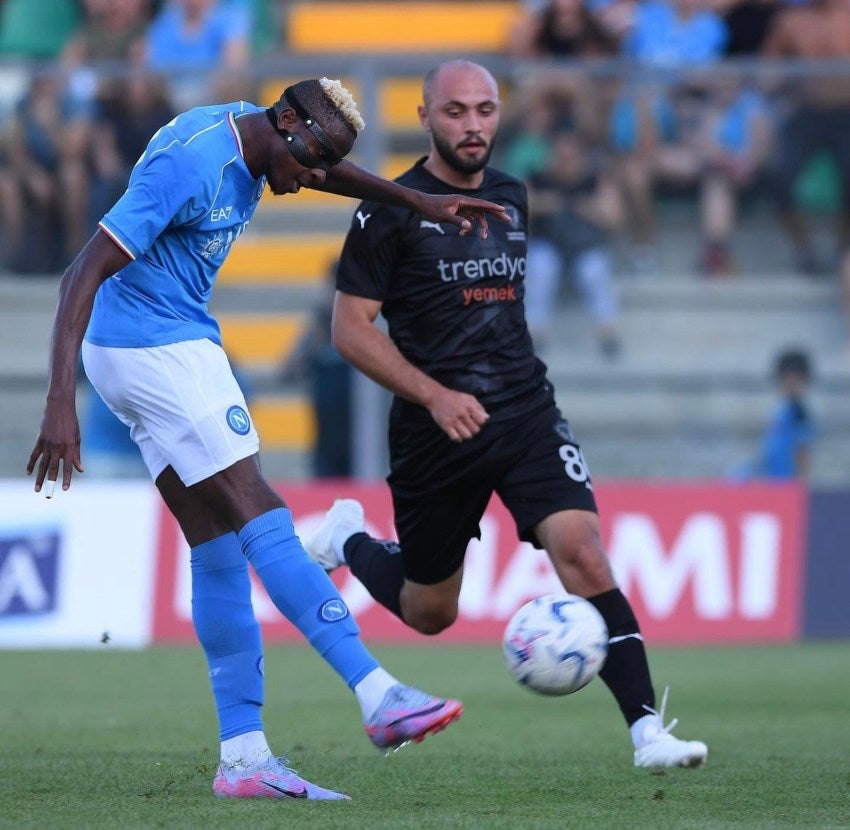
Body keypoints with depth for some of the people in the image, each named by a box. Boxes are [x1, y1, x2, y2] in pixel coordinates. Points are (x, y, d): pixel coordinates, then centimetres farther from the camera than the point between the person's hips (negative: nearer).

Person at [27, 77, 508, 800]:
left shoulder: (251, 137, 6)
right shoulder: (190, 163, -22)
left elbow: (326, 166, 31)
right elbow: (84, 274, -26)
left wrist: (418, 202, 20)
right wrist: (61, 405, -32)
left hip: (167, 348, 10)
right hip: (159, 350, -10)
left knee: (219, 547, 6)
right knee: (260, 520, -11)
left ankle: (243, 759, 4)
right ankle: (378, 697, -13)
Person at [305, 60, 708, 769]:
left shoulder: (511, 198, 11)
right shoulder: (390, 211, -7)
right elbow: (351, 328, -8)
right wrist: (436, 395, -18)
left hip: (525, 412, 3)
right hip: (436, 428, -3)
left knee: (583, 553, -20)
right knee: (429, 614, 11)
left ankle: (648, 729, -24)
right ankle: (350, 540, 43)